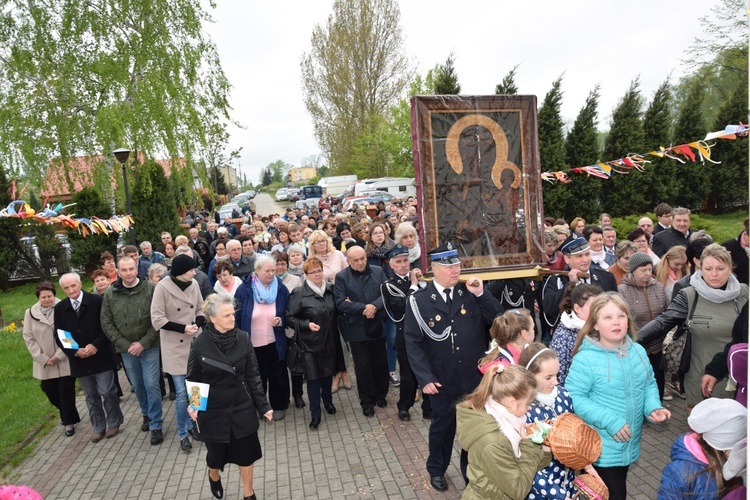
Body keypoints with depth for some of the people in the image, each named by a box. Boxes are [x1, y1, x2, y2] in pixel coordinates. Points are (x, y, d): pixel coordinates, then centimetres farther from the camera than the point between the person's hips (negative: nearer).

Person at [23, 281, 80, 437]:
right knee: (49, 390, 13)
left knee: (66, 391, 1)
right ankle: (66, 413, 39)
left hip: (65, 361, -3)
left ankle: (69, 421, 17)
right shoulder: (30, 313, 0)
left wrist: (59, 356, -13)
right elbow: (29, 338, 1)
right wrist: (43, 359, -6)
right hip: (45, 364, 4)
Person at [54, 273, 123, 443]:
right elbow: (59, 336, 4)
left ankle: (113, 423, 23)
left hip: (101, 357, -3)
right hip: (79, 360, 3)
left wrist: (96, 345, -17)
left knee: (107, 392, 4)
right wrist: (75, 352, -10)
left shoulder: (98, 301, -9)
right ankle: (98, 427, 27)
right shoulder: (59, 308, 2)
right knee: (91, 396, 14)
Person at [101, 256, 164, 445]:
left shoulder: (151, 289, -11)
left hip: (149, 347, -3)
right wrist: (125, 344, -7)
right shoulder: (110, 294, -2)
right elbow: (106, 323, 1)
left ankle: (156, 425, 10)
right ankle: (147, 415, 38)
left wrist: (143, 343, -15)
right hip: (126, 349, 3)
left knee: (152, 385, -2)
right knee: (137, 385, 16)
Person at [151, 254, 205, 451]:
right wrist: (183, 328, -17)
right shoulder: (163, 287, -14)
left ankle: (192, 424, 33)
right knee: (181, 392, 0)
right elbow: (157, 319, -13)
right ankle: (183, 434, 17)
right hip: (175, 347, -4)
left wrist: (197, 325, -12)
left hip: (195, 344, 4)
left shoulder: (193, 284, -3)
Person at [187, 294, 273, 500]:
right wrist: (192, 405, -18)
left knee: (246, 452, 12)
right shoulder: (200, 343, -15)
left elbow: (252, 375, -5)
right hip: (213, 411, -1)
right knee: (216, 453, 19)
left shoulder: (243, 338, -11)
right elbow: (193, 379, -3)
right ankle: (214, 478, 54)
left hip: (242, 408, 1)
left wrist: (263, 405, -5)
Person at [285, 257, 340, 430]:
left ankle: (327, 401, 42)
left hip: (329, 340, 4)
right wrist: (307, 324, -21)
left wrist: (336, 331, 2)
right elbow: (289, 317, -9)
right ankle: (315, 413, 18)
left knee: (328, 372, 17)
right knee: (313, 377, 3)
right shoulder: (299, 293, -12)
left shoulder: (330, 289, 1)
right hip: (310, 342, -4)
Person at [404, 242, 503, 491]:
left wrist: (482, 295, -18)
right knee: (442, 426, 19)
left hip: (474, 378, 2)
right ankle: (436, 469, 45)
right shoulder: (419, 300, -9)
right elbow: (413, 342, -10)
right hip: (442, 381, -2)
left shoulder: (471, 293, -4)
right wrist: (425, 378, -16)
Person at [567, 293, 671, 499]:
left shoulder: (638, 351, 1)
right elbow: (573, 397, -22)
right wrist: (609, 421, -27)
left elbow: (649, 383, 13)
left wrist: (653, 407, -6)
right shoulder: (586, 359, -22)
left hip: (630, 444, 7)